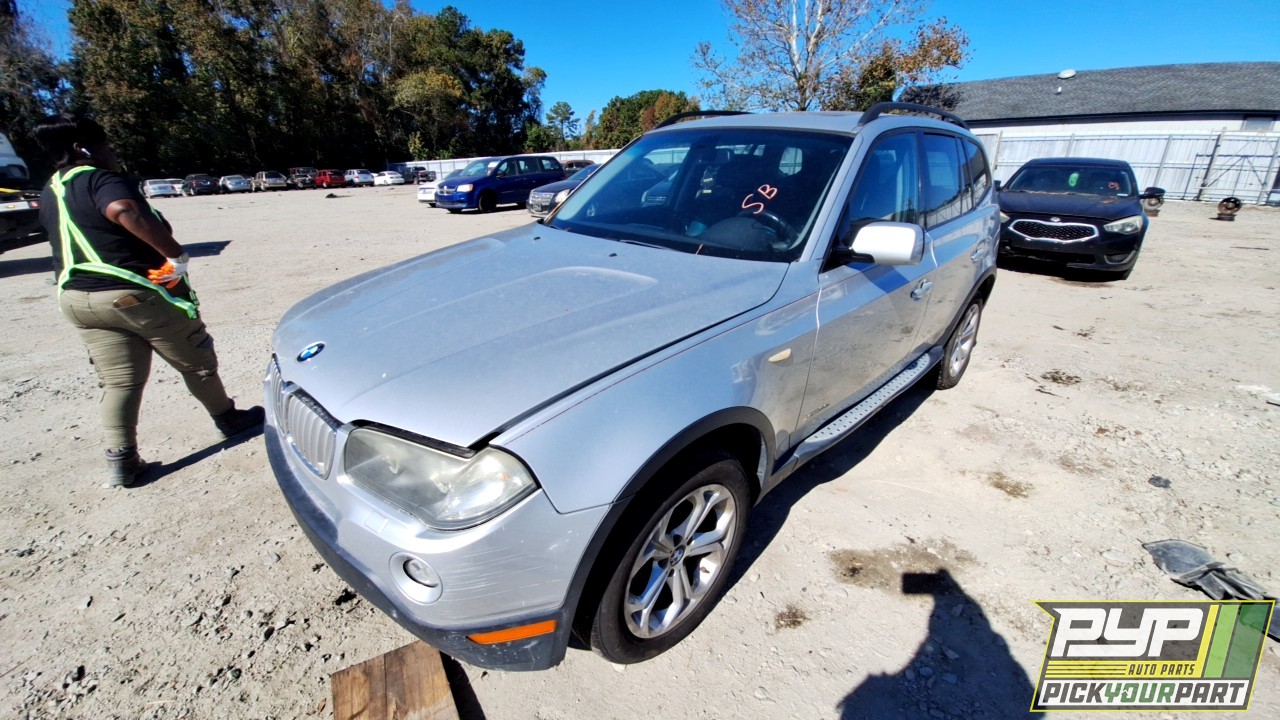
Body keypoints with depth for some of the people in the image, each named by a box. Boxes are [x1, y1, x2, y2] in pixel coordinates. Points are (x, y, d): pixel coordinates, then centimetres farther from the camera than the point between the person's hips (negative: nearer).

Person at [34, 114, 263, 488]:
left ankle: (120, 461, 8)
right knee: (196, 361, 11)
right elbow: (124, 210, -34)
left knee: (117, 380, 9)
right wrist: (177, 255, -30)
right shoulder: (102, 180, -12)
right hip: (136, 292, -8)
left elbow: (75, 240, 21)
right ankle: (229, 419, 26)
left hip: (78, 298, 8)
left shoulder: (49, 194, 16)